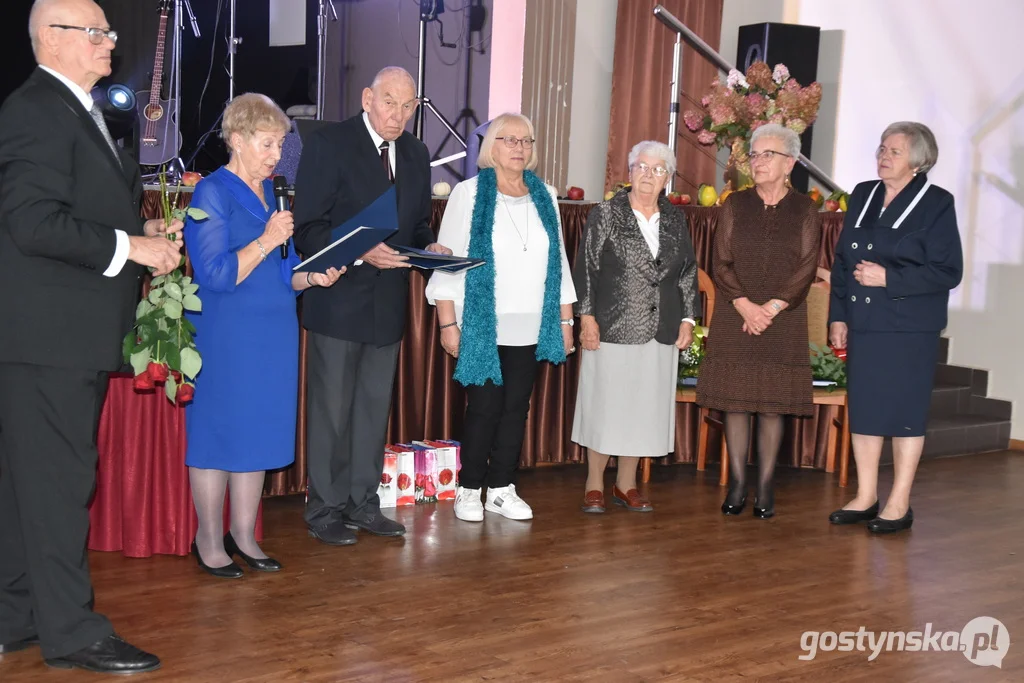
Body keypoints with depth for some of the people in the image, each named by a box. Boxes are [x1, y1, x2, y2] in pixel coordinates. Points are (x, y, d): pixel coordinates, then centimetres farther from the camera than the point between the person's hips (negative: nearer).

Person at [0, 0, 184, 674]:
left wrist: (145, 231, 11)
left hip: (74, 334, 10)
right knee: (59, 477, -4)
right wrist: (131, 246, -18)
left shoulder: (80, 112, 19)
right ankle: (72, 632, 5)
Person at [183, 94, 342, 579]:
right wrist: (268, 240, -20)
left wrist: (311, 277, 1)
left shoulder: (271, 193, 13)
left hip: (273, 335, 7)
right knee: (218, 435, 1)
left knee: (260, 434, 10)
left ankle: (243, 536, 22)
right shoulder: (212, 194, -9)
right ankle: (209, 543, 14)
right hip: (224, 338, -7)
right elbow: (216, 275, -16)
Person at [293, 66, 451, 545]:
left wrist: (429, 248, -4)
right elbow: (308, 228, -13)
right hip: (339, 302, -6)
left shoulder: (416, 155, 10)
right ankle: (324, 510, 15)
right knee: (331, 409, 3)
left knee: (375, 408, 15)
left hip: (389, 303, 6)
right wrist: (360, 253, -26)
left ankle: (362, 503, 27)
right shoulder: (329, 145, -9)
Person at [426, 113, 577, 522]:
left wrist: (565, 320, 10)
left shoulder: (545, 197, 10)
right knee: (484, 407, 0)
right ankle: (469, 489, 13)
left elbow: (558, 261, 12)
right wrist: (448, 323, -10)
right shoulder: (469, 193, -3)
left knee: (516, 407, 6)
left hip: (530, 327, 4)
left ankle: (502, 489, 16)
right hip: (483, 325, -4)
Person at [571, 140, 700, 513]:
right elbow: (586, 267, -3)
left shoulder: (676, 220, 11)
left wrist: (687, 319, 8)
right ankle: (594, 485, 13)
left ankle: (626, 484, 19)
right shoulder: (606, 214, 0)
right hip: (613, 328, -4)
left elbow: (688, 272, 15)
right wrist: (587, 316, -9)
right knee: (605, 405, 1)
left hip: (660, 333, 4)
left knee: (644, 408, 7)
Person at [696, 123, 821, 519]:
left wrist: (771, 308, -13)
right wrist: (745, 305, -12)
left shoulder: (804, 210, 4)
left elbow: (806, 268, -3)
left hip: (783, 321, -1)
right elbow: (720, 264, 1)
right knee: (734, 401, 1)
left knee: (773, 404, 0)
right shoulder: (735, 205, 7)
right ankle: (737, 484, 9)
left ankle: (765, 488, 8)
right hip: (735, 318, 1)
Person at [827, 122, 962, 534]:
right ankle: (866, 497, 20)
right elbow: (842, 261, 14)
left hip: (909, 329, -5)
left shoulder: (937, 204, -6)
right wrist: (838, 315, 8)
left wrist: (888, 279, -17)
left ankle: (899, 504, 11)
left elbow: (948, 272, -10)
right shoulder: (862, 196, 10)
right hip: (863, 325, 5)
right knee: (863, 409, 9)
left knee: (904, 412, 1)